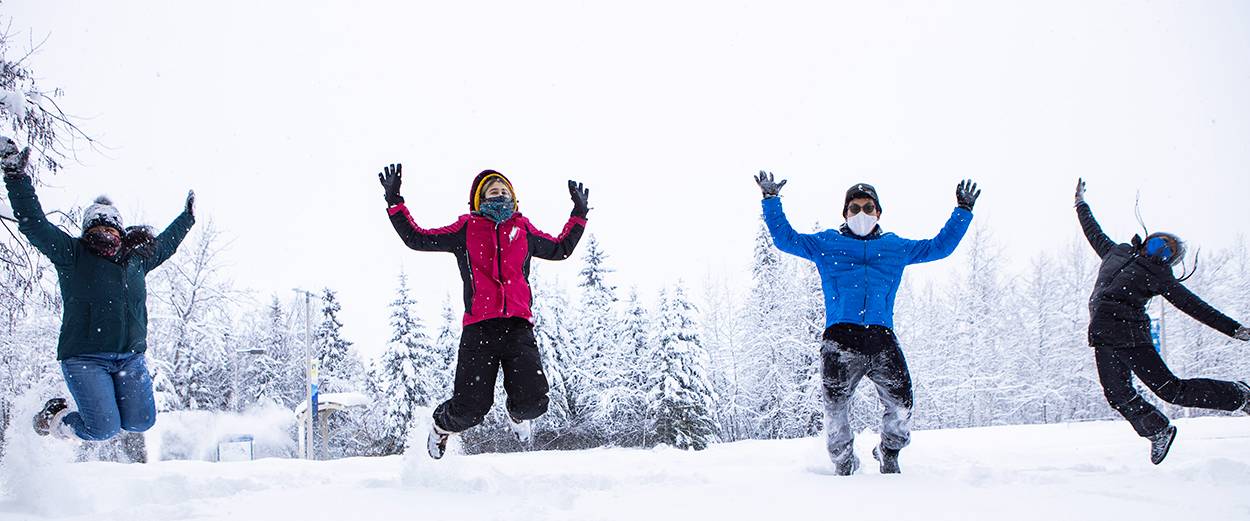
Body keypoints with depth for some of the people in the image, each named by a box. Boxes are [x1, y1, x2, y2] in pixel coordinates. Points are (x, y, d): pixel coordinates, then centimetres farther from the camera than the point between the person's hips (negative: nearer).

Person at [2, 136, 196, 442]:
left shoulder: (137, 258, 15)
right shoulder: (72, 255, 2)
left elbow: (163, 244, 33)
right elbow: (33, 224, -5)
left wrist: (188, 217, 44)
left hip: (131, 357, 5)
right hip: (85, 358, -5)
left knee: (141, 422, -7)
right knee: (105, 430, -13)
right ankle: (55, 416, 19)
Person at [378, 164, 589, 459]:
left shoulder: (524, 230, 19)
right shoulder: (466, 230, 12)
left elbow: (560, 249, 34)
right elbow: (417, 239, 15)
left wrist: (579, 215, 32)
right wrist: (395, 202, 11)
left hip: (518, 326, 2)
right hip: (479, 327, -2)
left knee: (533, 402, -13)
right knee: (472, 407, -8)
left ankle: (518, 415, 27)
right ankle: (441, 426, 28)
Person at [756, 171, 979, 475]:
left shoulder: (896, 246, 26)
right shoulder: (826, 244, 20)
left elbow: (940, 246, 33)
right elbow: (784, 238, 21)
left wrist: (963, 211, 32)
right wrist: (771, 200, 16)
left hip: (882, 339, 2)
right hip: (840, 337, -1)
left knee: (901, 406, -9)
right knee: (836, 409, -8)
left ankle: (889, 454, 19)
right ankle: (843, 465, 14)